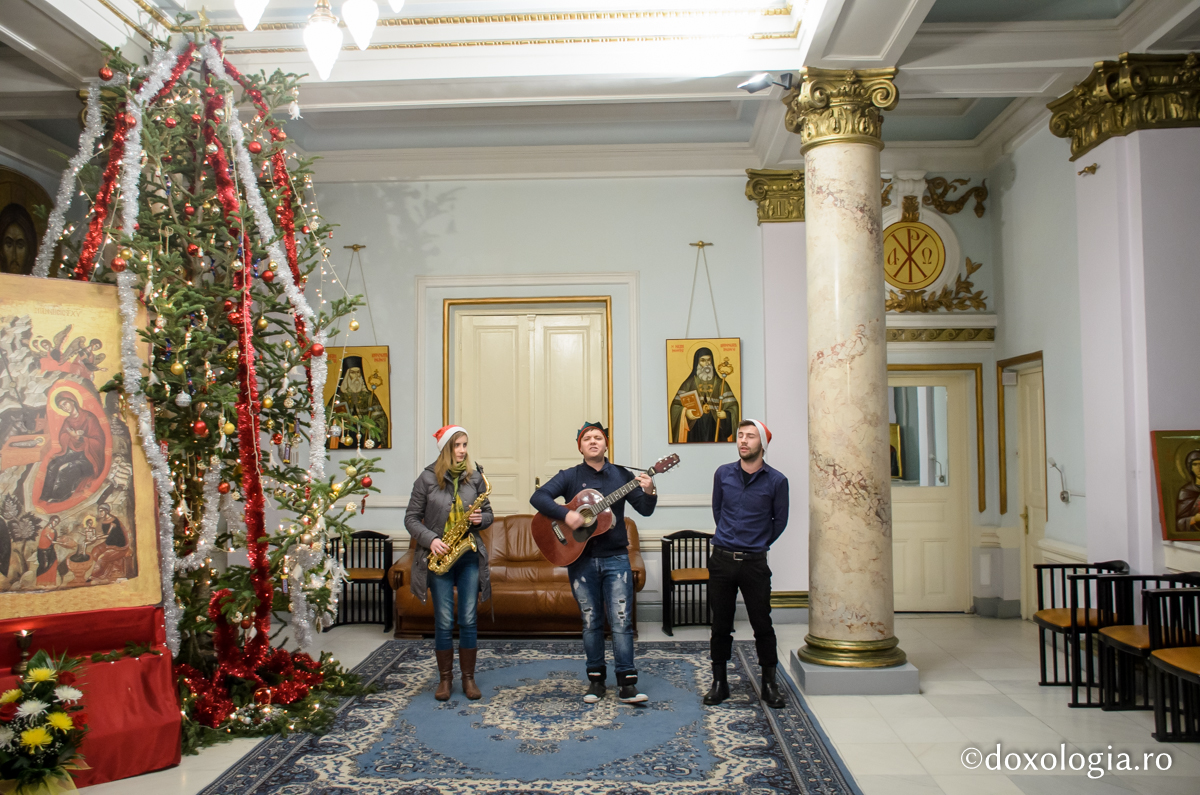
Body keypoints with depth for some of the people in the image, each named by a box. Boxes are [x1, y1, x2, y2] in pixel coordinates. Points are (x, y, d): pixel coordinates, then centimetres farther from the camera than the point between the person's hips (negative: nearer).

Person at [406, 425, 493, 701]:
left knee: (468, 620, 3)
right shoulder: (427, 478, -2)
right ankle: (445, 679, 17)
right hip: (438, 557, -2)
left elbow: (488, 513, 13)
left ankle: (469, 678, 16)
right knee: (444, 621, 1)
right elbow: (411, 518, 0)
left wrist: (481, 519, -9)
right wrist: (430, 539, -14)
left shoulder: (474, 478, 6)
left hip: (469, 556, 2)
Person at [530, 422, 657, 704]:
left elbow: (645, 510, 2)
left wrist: (649, 493, -19)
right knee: (591, 622, 9)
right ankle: (596, 679, 21)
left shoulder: (621, 475, 5)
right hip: (581, 559, 0)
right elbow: (538, 497, -10)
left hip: (615, 558, 0)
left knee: (621, 622, -3)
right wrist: (565, 514, -24)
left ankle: (627, 684, 3)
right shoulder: (570, 476, 3)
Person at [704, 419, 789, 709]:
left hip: (754, 562, -2)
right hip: (721, 558, 2)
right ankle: (719, 682, 19)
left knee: (762, 624, 3)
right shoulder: (723, 473, 3)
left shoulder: (776, 480, -4)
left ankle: (769, 683, 19)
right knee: (720, 624, 8)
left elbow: (780, 521, 8)